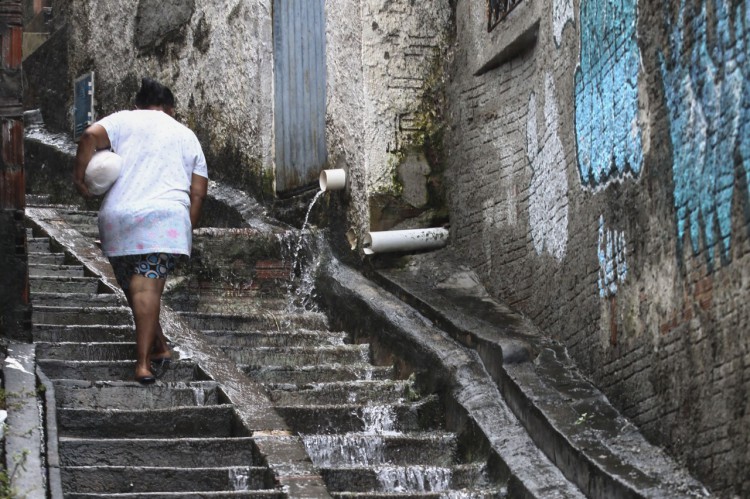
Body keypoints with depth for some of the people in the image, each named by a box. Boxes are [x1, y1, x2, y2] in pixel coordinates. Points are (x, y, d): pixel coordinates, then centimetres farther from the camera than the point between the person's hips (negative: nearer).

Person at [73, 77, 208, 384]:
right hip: (167, 218, 0)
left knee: (135, 289, 14)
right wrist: (188, 227, 19)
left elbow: (91, 136, -7)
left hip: (118, 218, 0)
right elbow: (199, 189, 15)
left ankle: (159, 347, 20)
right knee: (149, 287, -8)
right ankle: (143, 363, -19)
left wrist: (79, 177, 0)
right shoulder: (186, 134, 20)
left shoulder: (124, 120, 13)